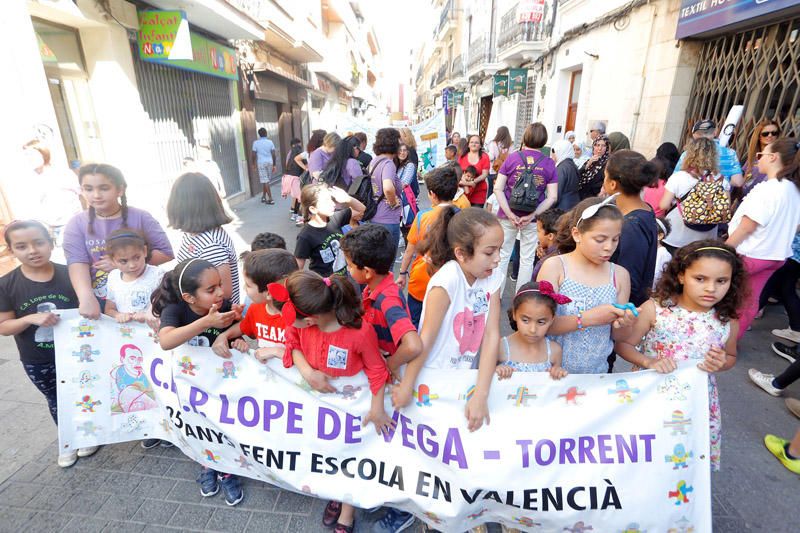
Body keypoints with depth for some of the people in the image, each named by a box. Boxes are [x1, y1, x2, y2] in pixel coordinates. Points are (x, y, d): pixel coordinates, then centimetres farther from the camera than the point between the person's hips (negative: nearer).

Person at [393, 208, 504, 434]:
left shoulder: (493, 278, -11)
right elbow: (426, 338, -21)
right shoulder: (447, 280, -26)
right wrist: (406, 386, -14)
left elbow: (492, 335, -14)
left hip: (465, 373, 4)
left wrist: (480, 396, -18)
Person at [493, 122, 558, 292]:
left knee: (502, 255, 12)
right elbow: (552, 197, -7)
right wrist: (531, 216, -11)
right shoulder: (549, 164, -1)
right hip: (533, 218, 0)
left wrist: (510, 214, -12)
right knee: (527, 259, 12)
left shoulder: (512, 158, -3)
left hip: (509, 216, 0)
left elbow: (498, 189, -9)